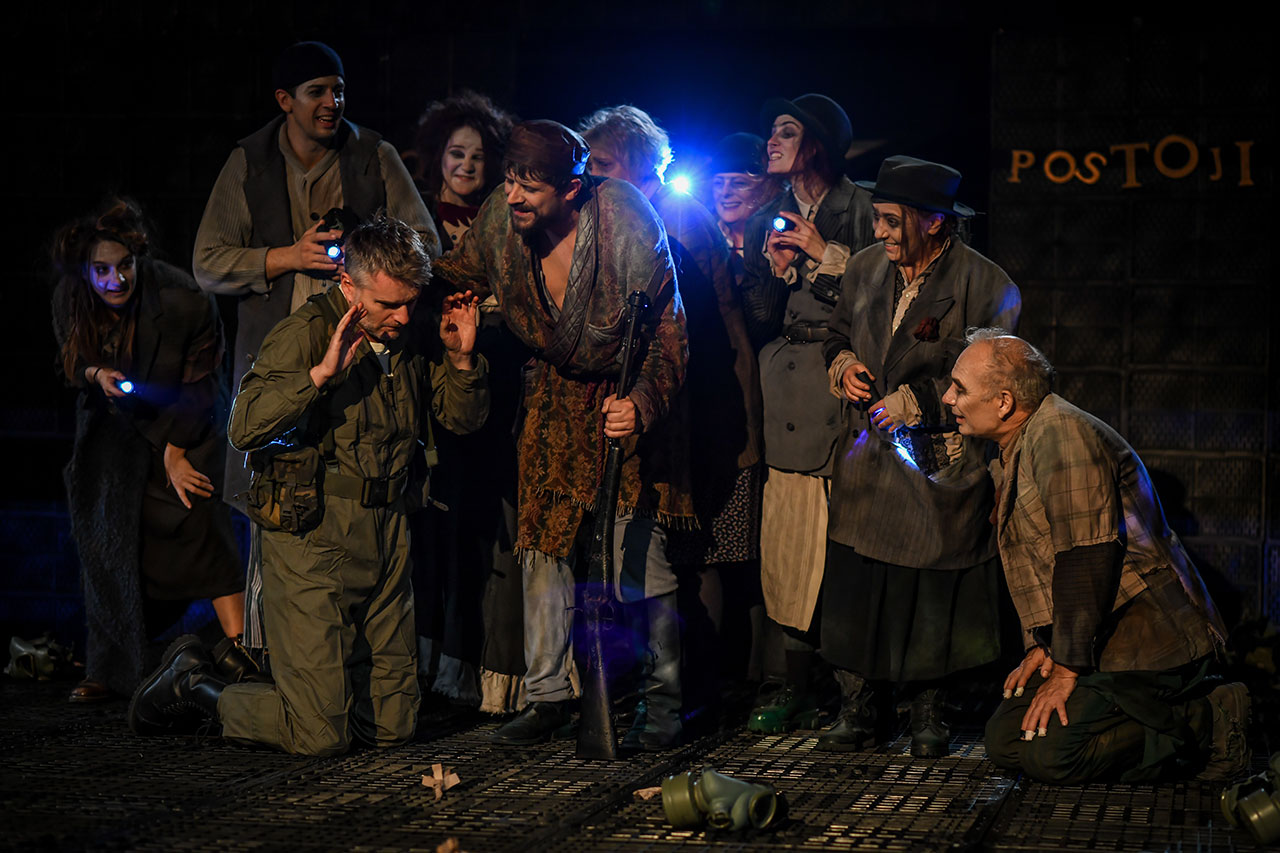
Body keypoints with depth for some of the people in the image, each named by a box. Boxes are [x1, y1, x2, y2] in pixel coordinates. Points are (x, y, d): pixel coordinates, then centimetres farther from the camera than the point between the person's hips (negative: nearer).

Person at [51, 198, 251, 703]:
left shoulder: (182, 301, -26)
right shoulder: (69, 301, -14)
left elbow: (197, 386, -15)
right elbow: (71, 364, 4)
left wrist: (174, 453, -13)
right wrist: (97, 374, -20)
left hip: (183, 422, -4)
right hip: (114, 424, 4)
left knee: (196, 517, -22)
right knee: (105, 533, -2)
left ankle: (237, 643, -22)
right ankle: (109, 668, 6)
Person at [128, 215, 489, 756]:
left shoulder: (412, 341, 7)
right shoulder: (307, 333, -11)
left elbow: (464, 418, 15)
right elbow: (244, 428, -22)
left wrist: (461, 358, -3)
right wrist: (320, 373, -30)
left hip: (387, 537, 7)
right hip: (313, 536, -7)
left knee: (394, 725, 8)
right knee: (319, 736, -8)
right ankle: (191, 684, 15)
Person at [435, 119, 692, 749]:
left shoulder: (628, 229, -26)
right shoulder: (498, 217, -13)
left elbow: (667, 338, -20)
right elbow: (459, 273, 8)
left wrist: (640, 405, -36)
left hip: (629, 394, -5)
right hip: (557, 393, 5)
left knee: (639, 555, -10)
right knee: (543, 544, 4)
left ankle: (664, 699, 4)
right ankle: (548, 697, 15)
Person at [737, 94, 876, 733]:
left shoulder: (857, 210, 4)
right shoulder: (768, 221, 17)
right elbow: (759, 323, 12)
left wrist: (826, 254, -7)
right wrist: (778, 268, -4)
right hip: (787, 386, 4)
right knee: (791, 525, -5)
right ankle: (797, 684, -1)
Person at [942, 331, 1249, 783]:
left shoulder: (1062, 434, -18)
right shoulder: (1016, 449, 16)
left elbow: (1089, 556, -24)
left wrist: (1068, 668, -21)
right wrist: (1040, 644, 7)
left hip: (1149, 638, -10)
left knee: (1051, 755, -20)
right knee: (1005, 742, 1)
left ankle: (1207, 722, -5)